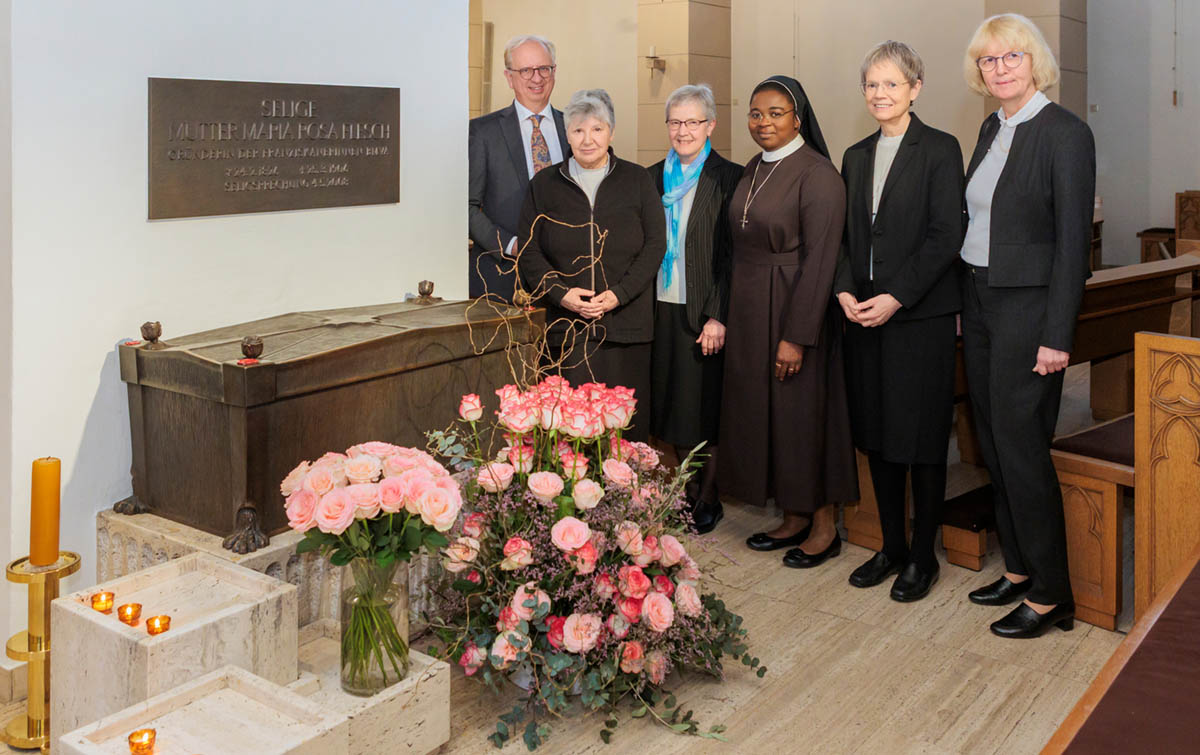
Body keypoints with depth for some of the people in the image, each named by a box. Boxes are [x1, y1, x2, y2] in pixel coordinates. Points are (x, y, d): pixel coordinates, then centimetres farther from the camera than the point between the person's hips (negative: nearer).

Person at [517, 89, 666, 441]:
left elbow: (655, 243, 2)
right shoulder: (544, 185, 9)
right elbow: (529, 251, 6)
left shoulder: (637, 180, 8)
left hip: (626, 323, 0)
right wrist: (561, 293, -10)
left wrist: (619, 294, -10)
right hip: (568, 328, 0)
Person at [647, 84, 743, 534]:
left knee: (705, 404, 2)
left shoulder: (728, 178, -5)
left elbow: (732, 255, -8)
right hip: (661, 309, 5)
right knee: (673, 402, 10)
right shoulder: (654, 177, 11)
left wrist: (718, 316, -14)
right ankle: (690, 491, 24)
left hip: (704, 312, -5)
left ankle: (709, 498, 16)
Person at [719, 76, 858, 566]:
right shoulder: (753, 170, 11)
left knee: (803, 411, 1)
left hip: (793, 308, -8)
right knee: (763, 410, 11)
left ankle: (824, 526, 16)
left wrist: (797, 336, -21)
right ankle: (794, 518, 25)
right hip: (748, 310, 8)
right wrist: (727, 316, 8)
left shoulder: (817, 174, -13)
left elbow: (819, 259, -17)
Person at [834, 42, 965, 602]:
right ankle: (891, 546, 24)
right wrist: (845, 290, -3)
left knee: (921, 437, 1)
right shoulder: (856, 156, 14)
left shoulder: (939, 150, -4)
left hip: (919, 316, -6)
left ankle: (923, 556, 14)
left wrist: (896, 297, -17)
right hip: (864, 315, 6)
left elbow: (946, 237, -11)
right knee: (876, 434, 11)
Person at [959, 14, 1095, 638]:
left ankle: (1050, 595, 9)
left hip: (1028, 307, -8)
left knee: (1020, 447, -5)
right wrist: (963, 305, 12)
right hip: (979, 301, 8)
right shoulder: (991, 129, 12)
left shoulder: (1065, 134, -11)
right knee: (993, 444, 12)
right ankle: (1018, 569, 26)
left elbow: (1073, 241, -15)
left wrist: (1057, 337, -18)